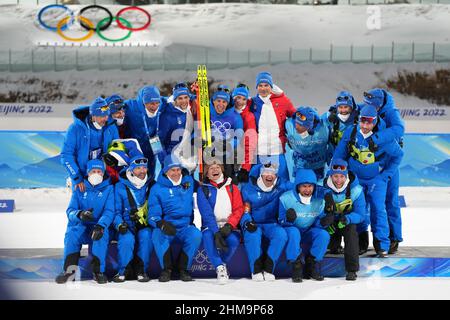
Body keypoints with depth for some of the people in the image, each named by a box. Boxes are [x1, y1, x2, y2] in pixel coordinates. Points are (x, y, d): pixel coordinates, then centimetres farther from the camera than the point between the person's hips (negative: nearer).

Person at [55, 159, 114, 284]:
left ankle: (98, 270, -29)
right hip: (80, 226, 1)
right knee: (72, 232, -33)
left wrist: (100, 225, -28)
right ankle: (69, 268, -29)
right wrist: (80, 214, -26)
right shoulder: (79, 189, 11)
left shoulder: (108, 188, 7)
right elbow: (70, 211, 0)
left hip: (98, 227, -1)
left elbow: (109, 212, -7)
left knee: (101, 233, -36)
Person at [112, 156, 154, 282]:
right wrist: (119, 224, -16)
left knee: (145, 235, -34)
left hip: (145, 225, 1)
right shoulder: (120, 187, 3)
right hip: (127, 225, -1)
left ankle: (141, 270, -19)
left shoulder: (151, 185, 8)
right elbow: (116, 211, 2)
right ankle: (124, 271, -14)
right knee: (127, 238, -34)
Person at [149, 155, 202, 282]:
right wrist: (161, 224, -30)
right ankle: (167, 268, -12)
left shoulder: (189, 182, 9)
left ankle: (183, 268, -11)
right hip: (166, 228, -1)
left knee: (196, 235, -32)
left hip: (186, 227, 1)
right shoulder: (157, 188, 1)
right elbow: (153, 214, -5)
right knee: (157, 235, -35)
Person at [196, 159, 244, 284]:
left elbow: (239, 209, 2)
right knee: (207, 236, -35)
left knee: (233, 240, -31)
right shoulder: (203, 189, 5)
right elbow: (206, 213, -8)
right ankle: (220, 267, -26)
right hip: (211, 226, -1)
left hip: (229, 226, 1)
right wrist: (216, 232, -23)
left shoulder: (232, 187, 12)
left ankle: (222, 263, -5)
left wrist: (229, 225, -17)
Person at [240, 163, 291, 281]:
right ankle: (256, 269, -22)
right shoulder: (248, 188, -2)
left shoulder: (282, 186, 1)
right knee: (252, 235, -35)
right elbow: (244, 210, -4)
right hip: (253, 225, -1)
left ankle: (268, 268, -22)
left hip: (271, 224, 1)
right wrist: (247, 222, -23)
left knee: (281, 234, -31)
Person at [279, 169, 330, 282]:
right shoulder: (286, 198, -14)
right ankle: (296, 266, -21)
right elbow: (281, 222, -12)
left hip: (309, 233, 3)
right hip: (292, 230, -2)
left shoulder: (320, 199, -8)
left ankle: (312, 264, -7)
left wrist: (323, 222, -28)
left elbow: (319, 223, -4)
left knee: (324, 235, -26)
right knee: (293, 232, -36)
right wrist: (288, 220, -35)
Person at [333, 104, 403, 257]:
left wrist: (386, 174, -3)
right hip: (356, 178, 3)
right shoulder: (350, 133, -10)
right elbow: (339, 155, 3)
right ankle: (361, 243, 17)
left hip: (376, 178, -2)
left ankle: (382, 245, 0)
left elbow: (398, 154, -1)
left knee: (378, 208, -9)